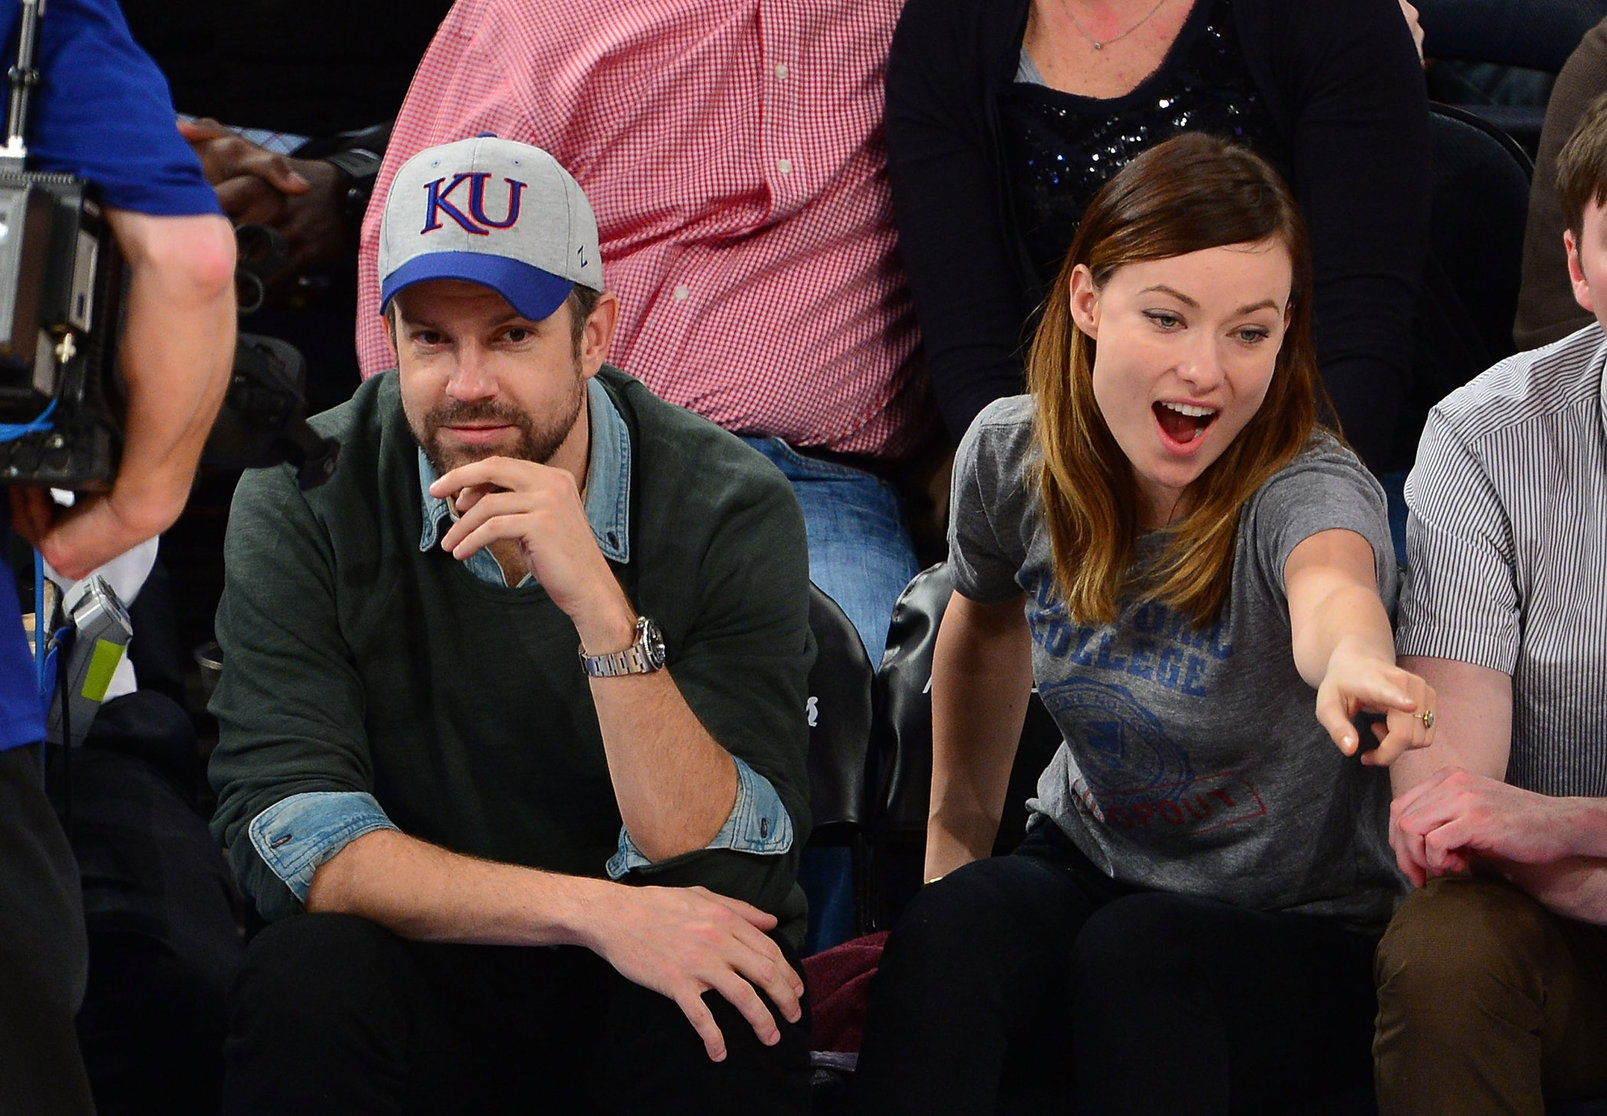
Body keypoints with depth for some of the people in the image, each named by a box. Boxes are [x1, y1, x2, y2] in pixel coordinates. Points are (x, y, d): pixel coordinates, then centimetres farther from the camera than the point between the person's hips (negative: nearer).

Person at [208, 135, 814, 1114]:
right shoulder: (304, 500, -9)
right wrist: (588, 910, -26)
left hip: (643, 993, 0)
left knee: (718, 1014, -32)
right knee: (307, 979, -31)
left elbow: (715, 874, -18)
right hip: (420, 983, 1)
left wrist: (599, 606, -31)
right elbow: (285, 830, -16)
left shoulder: (732, 510, -12)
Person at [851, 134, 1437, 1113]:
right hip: (1085, 865, 4)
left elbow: (1330, 582, -51)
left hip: (1304, 931, -4)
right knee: (954, 928, -30)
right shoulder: (1012, 456, -8)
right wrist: (957, 835, 18)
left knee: (1135, 955, -36)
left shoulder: (1307, 488, -23)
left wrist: (1353, 657, -75)